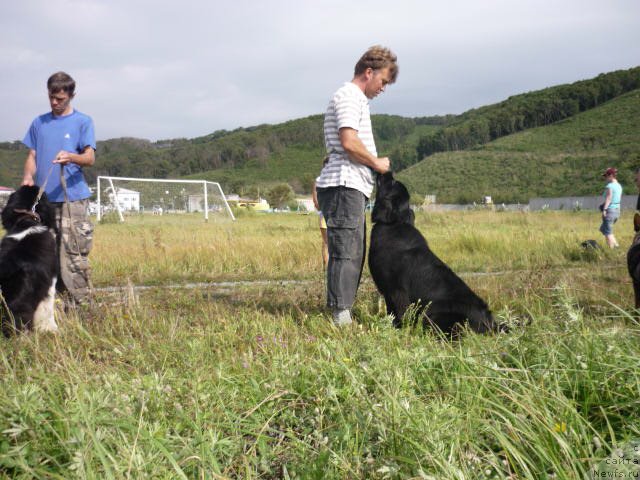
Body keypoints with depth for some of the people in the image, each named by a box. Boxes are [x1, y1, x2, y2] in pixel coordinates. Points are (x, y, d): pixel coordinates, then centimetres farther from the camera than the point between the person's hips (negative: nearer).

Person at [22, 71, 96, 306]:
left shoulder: (83, 122, 4)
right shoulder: (39, 123, 16)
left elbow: (90, 158, -6)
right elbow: (32, 156, 15)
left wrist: (70, 157, -28)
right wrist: (28, 177, -6)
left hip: (73, 198, -4)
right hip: (42, 199, 4)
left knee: (74, 255, -8)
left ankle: (79, 305, -4)